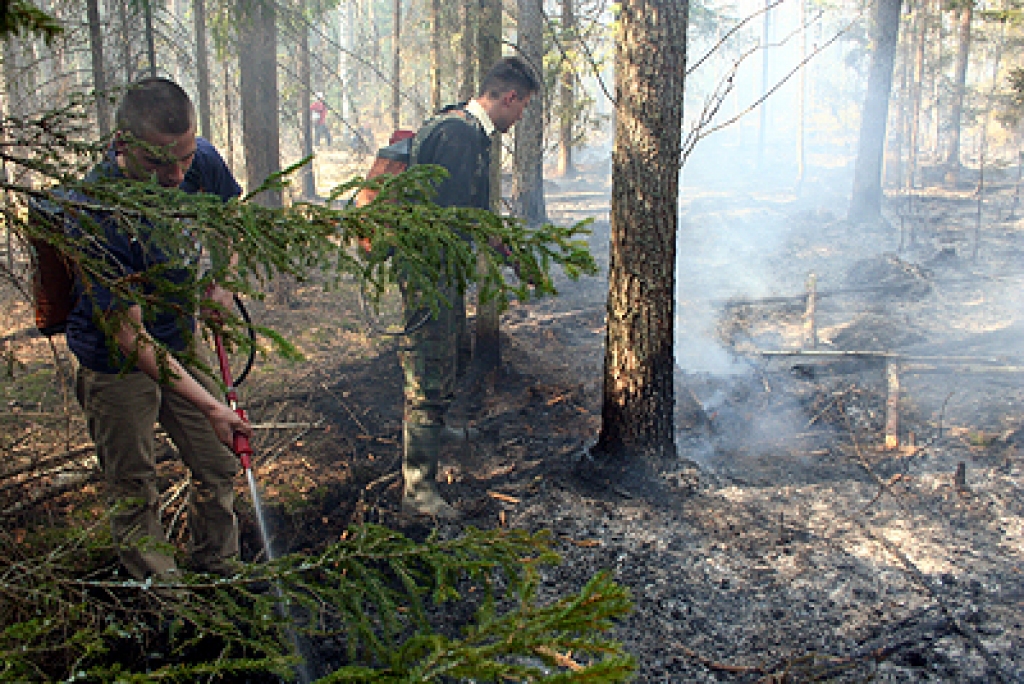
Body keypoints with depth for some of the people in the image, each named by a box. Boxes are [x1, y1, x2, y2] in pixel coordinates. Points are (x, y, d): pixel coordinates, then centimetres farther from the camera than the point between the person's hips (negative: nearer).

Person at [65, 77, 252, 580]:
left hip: (180, 343, 5)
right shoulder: (97, 213, -32)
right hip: (114, 363, -5)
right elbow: (128, 336, -29)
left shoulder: (202, 161, -16)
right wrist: (208, 405, -32)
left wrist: (221, 279, -4)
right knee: (134, 494, 7)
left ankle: (220, 574, 32)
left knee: (219, 468, 11)